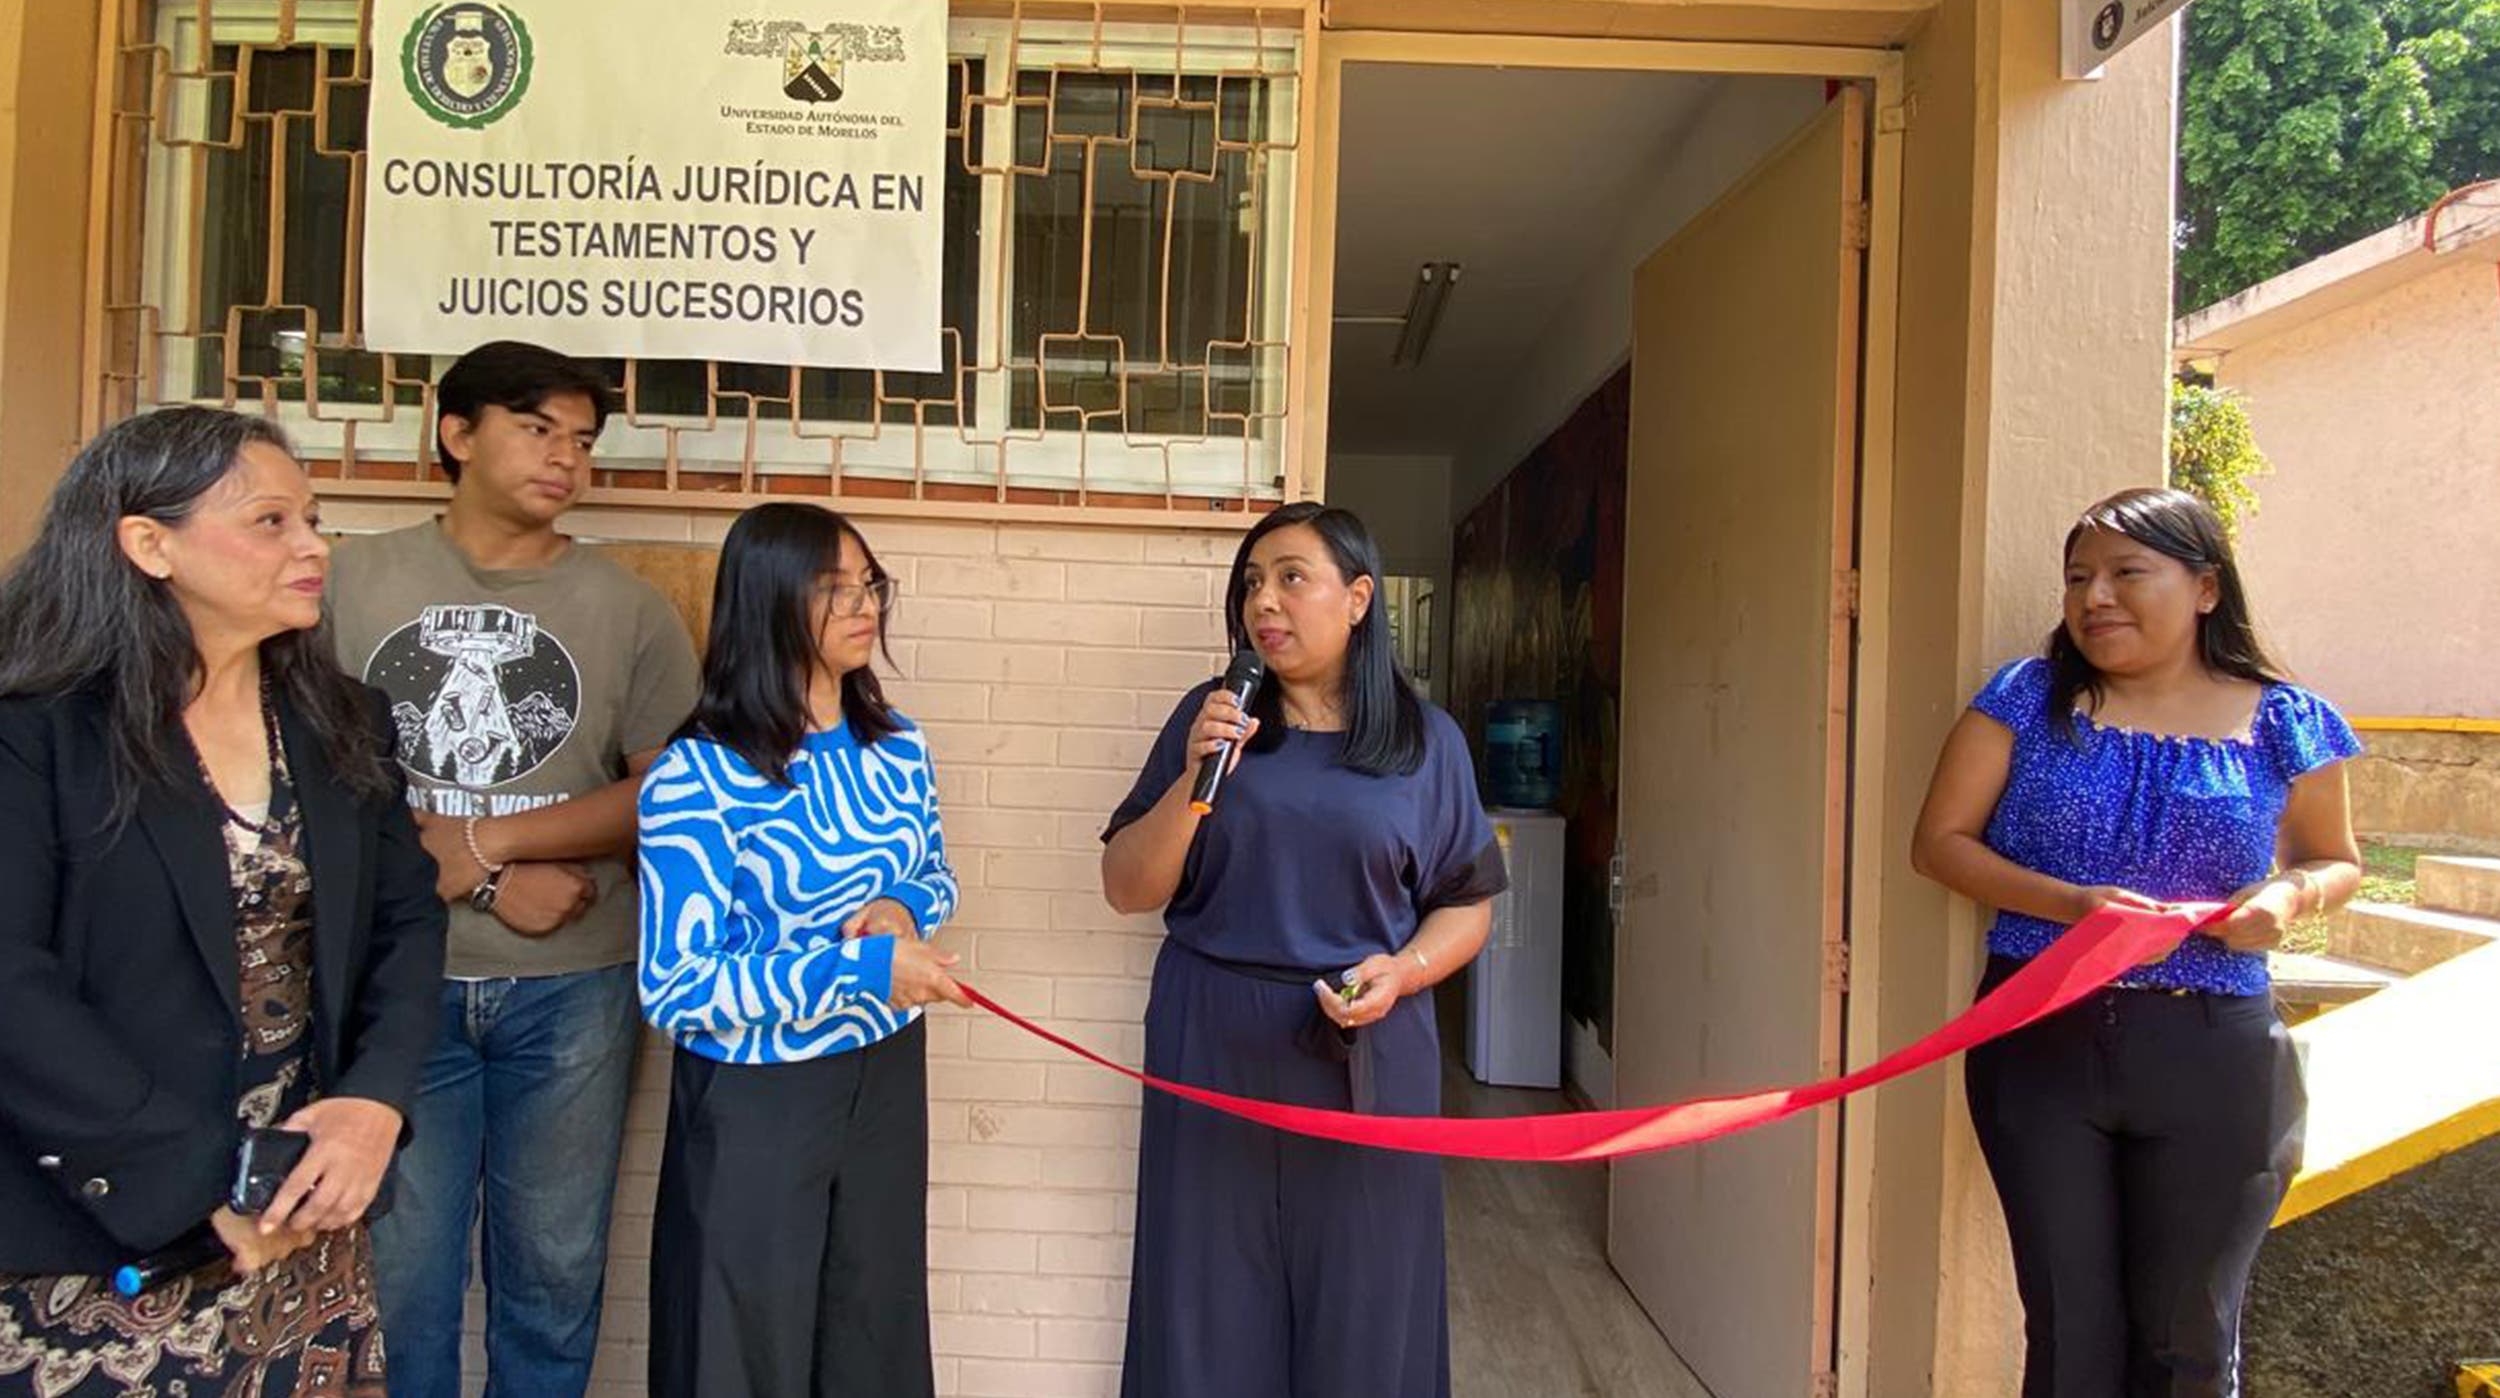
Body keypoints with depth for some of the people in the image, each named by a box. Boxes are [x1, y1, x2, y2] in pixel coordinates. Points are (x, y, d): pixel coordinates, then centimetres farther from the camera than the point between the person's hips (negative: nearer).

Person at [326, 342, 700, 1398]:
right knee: (396, 1269, 8)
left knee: (552, 1271, 12)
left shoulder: (629, 609, 3)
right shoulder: (355, 580, 2)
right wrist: (495, 884, -11)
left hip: (572, 986, 1)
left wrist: (483, 839, -12)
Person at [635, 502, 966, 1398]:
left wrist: (903, 907, -9)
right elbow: (675, 988, -20)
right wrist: (858, 968, -25)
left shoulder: (898, 749, -1)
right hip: (754, 1099, -5)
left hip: (886, 1078, 5)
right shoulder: (696, 776, -19)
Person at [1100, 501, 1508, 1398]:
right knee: (1212, 1309, 9)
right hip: (1213, 1050, 1)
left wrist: (1404, 970, -13)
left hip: (1366, 1057, 0)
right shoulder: (1209, 718, 2)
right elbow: (1127, 890, 0)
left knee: (1359, 1316, 10)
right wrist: (1196, 777, -14)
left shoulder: (1426, 740, 1)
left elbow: (1466, 903, 6)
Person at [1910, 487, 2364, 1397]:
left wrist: (2292, 894, -8)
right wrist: (2071, 904, -17)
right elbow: (1939, 840, -2)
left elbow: (2337, 860, 15)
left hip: (2211, 1055, 1)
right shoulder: (2030, 699, -1)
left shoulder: (2283, 723, 1)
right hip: (2041, 1040, 0)